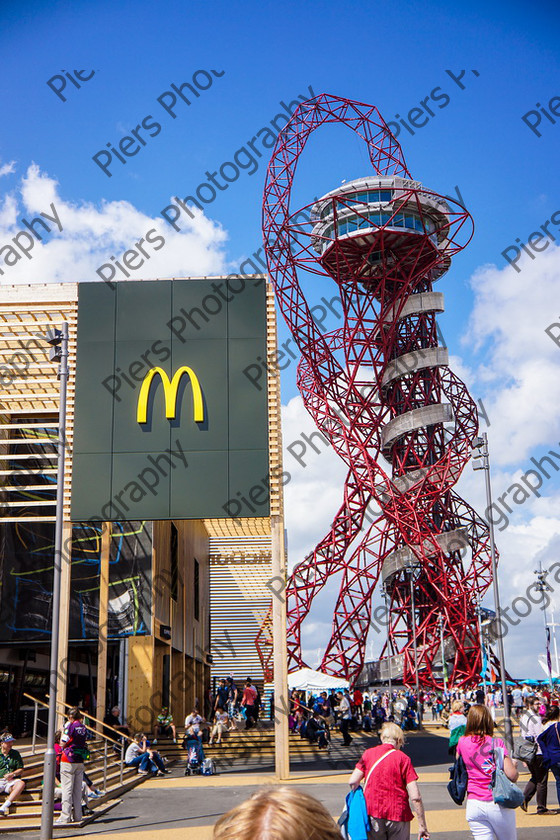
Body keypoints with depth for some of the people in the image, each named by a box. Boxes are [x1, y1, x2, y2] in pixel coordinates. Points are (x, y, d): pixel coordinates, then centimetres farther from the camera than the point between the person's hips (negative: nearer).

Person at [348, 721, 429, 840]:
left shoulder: (368, 754, 1)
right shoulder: (403, 759, -6)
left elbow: (352, 782, -4)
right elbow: (415, 797, -11)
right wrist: (422, 825, -5)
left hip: (373, 813, 2)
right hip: (398, 814, -2)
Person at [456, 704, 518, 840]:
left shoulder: (462, 742, 1)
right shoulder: (497, 743, -8)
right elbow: (512, 775, -11)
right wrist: (514, 766, 8)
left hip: (474, 804, 3)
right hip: (498, 803, -3)